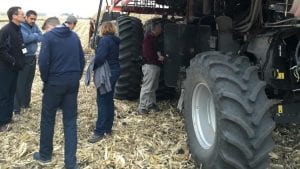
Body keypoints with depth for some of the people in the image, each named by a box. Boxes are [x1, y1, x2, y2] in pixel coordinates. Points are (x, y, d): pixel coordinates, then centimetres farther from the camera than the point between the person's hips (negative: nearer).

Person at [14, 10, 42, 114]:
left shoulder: (35, 26, 9)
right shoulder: (20, 26, -11)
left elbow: (41, 38, -2)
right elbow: (25, 38, -25)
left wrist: (31, 37, -15)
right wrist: (35, 36, -8)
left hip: (32, 58, 7)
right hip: (23, 58, -7)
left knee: (29, 82, 15)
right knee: (20, 83, -4)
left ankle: (26, 102, 28)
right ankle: (16, 106, 2)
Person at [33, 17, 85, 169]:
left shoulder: (48, 36, -5)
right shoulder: (74, 36, 11)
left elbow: (43, 61, -13)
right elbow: (82, 60, 12)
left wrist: (45, 80, 0)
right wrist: (76, 77, 14)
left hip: (55, 82, -4)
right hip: (73, 82, 4)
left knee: (48, 119, 13)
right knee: (70, 121, 7)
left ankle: (45, 155, 28)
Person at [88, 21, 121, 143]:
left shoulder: (105, 40, -16)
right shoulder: (115, 41, 11)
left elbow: (100, 57, -26)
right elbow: (113, 57, 11)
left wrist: (93, 67, -11)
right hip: (115, 71, 9)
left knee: (102, 102, -6)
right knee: (109, 100, 15)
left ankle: (99, 132, -2)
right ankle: (108, 128, 25)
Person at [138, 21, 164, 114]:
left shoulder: (154, 38, 17)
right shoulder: (148, 38, -13)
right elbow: (147, 53, -19)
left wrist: (159, 54, -2)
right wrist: (158, 58, -11)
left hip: (155, 65, 10)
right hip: (150, 65, -10)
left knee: (153, 86, 17)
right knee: (147, 87, -9)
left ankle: (151, 104, 28)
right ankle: (142, 107, -5)